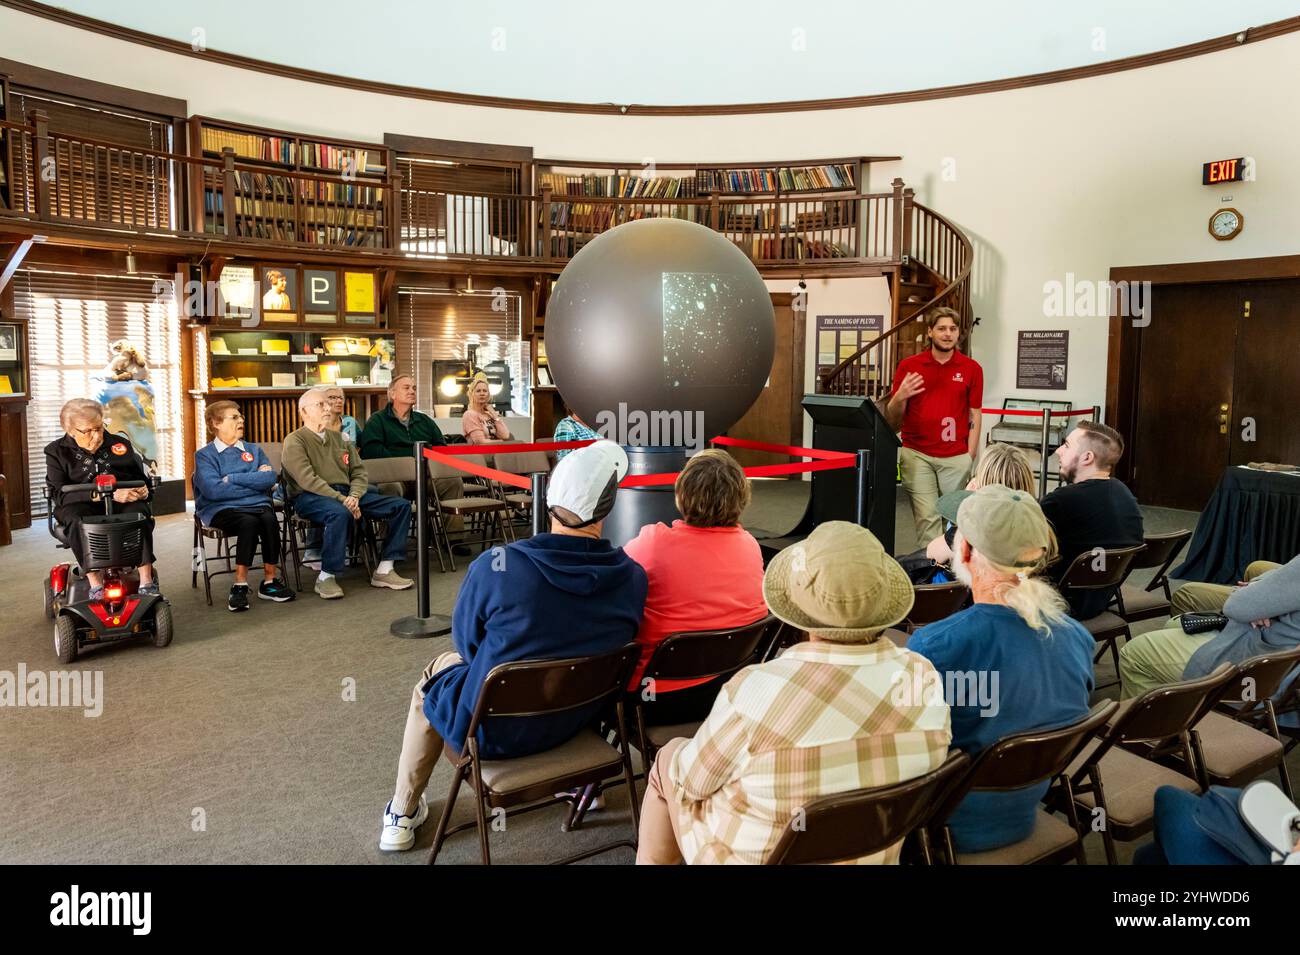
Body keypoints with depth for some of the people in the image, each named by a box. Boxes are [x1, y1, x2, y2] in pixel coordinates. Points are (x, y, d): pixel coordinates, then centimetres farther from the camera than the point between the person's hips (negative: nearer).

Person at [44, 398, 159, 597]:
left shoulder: (121, 444, 16)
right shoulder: (57, 452, 7)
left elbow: (142, 477, 21)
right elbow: (60, 495, -9)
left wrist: (144, 490, -8)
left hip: (122, 505, 1)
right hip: (81, 506, -1)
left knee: (139, 512, -34)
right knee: (76, 519, -37)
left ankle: (146, 582, -37)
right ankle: (96, 585, -37)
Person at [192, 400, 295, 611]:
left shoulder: (254, 450, 19)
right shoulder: (205, 455, 7)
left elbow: (270, 479, 1)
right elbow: (213, 489, -10)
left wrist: (232, 478, -4)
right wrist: (253, 480, -4)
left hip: (258, 504, 3)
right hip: (221, 509, -3)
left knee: (269, 519, -31)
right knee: (249, 522, -34)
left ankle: (270, 581, -21)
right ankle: (240, 585, -27)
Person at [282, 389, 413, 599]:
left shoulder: (338, 438, 21)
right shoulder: (295, 441, 1)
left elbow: (359, 472, 14)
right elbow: (308, 479, -14)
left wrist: (354, 496, -7)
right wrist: (341, 500, -22)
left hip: (346, 493, 7)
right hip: (310, 497, -7)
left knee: (401, 505, -7)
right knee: (340, 513, -41)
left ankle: (384, 570, -9)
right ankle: (326, 577, -25)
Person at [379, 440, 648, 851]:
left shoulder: (493, 569, -27)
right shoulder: (634, 578, -18)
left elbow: (466, 644, -8)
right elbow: (610, 648, 0)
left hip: (491, 730, -3)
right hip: (578, 720, 3)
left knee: (436, 674, 29)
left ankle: (401, 817, 41)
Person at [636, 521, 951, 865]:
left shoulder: (753, 692, -34)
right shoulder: (927, 679, -21)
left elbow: (692, 777, -16)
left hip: (754, 855, -4)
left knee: (670, 757, 22)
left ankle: (653, 862, 43)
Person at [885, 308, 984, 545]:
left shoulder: (971, 368, 6)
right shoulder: (909, 366, 5)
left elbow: (975, 416, 7)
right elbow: (892, 418, 7)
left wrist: (970, 457, -1)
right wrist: (900, 397, -15)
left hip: (956, 457, 1)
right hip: (916, 454, 0)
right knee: (927, 516, -4)